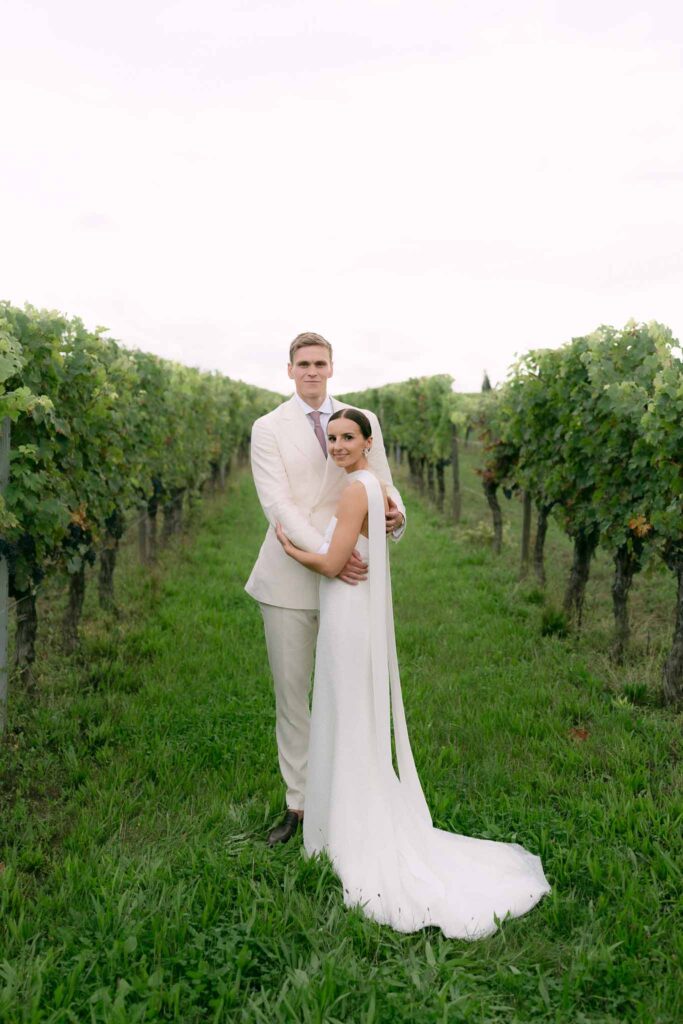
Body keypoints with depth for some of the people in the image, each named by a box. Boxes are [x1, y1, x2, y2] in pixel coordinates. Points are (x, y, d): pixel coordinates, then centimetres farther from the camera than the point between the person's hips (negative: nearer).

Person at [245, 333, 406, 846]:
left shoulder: (363, 421, 8)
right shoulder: (269, 428, 2)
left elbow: (384, 485, 8)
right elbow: (278, 504, -9)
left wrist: (396, 515, -17)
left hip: (350, 573, 1)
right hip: (290, 577, -1)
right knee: (291, 695, 8)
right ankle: (298, 804, 23)